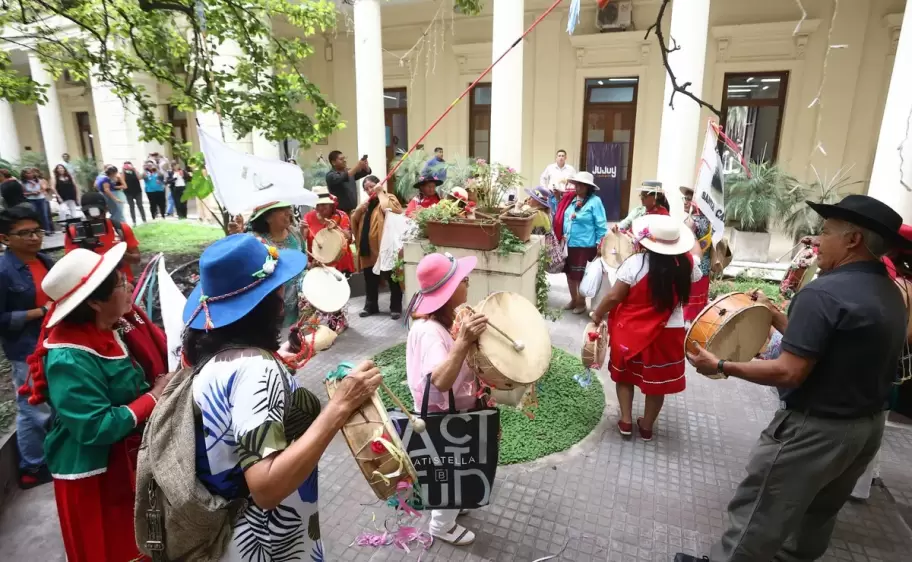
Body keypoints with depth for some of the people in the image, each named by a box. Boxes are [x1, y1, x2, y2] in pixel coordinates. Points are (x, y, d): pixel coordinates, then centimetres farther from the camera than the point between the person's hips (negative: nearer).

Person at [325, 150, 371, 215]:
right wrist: (357, 166, -27)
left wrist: (365, 165, -14)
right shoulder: (330, 175, -6)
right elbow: (343, 178, -25)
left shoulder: (350, 171, 15)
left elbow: (367, 171, 9)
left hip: (353, 211, 6)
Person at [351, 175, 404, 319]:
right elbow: (354, 221, 18)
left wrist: (380, 193, -12)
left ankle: (396, 308, 9)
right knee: (370, 281, 14)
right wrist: (359, 210, -2)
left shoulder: (389, 199, 0)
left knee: (392, 279, 1)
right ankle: (371, 306, 26)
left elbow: (391, 211, -24)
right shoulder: (366, 202, 21)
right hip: (368, 249, 7)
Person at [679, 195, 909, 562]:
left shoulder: (823, 293, -25)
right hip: (869, 425, 9)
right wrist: (779, 315, 16)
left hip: (815, 430, -9)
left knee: (758, 514, 7)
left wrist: (722, 367, -17)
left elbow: (790, 373, -27)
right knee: (816, 515, 25)